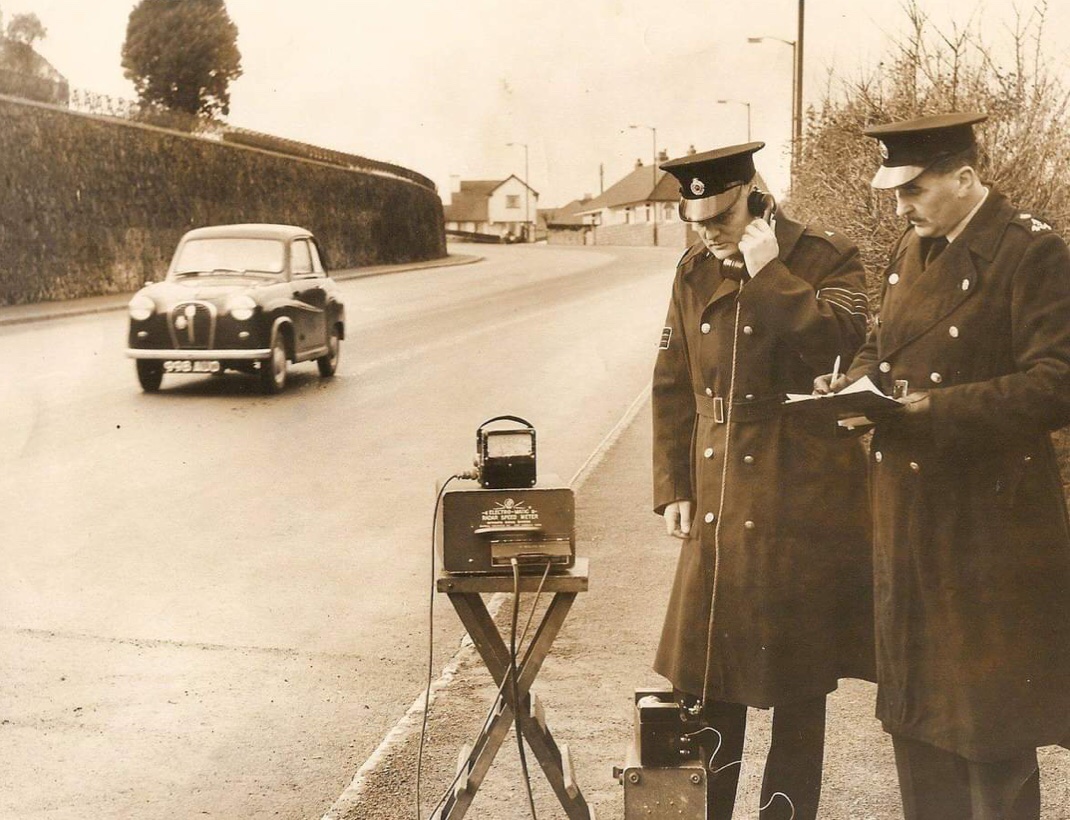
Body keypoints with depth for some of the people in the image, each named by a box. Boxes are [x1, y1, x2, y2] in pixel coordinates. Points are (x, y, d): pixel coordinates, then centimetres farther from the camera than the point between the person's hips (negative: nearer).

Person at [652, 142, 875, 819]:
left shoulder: (829, 259, -5)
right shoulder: (695, 273, 9)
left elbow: (836, 343, -24)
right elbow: (673, 388, 12)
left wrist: (768, 273, -20)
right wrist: (673, 488, 7)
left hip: (802, 506, -4)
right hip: (717, 504, 4)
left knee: (796, 675, 7)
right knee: (704, 675, 9)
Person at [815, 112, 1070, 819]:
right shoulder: (912, 249, 11)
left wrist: (939, 407, -25)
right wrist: (858, 384, 0)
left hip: (992, 520, -7)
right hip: (908, 512, 7)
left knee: (990, 716, 3)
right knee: (914, 706, 16)